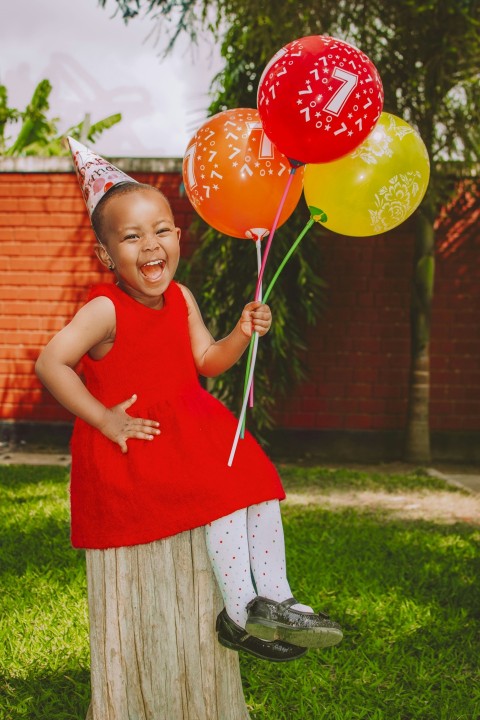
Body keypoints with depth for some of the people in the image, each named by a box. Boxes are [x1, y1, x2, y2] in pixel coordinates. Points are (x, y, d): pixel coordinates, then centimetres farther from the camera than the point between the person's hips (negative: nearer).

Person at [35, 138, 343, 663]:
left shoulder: (181, 299, 6)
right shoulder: (105, 310, -17)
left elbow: (207, 361, 13)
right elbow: (50, 364, -24)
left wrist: (242, 334, -6)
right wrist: (104, 419, -22)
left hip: (190, 424, 8)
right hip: (130, 438, -8)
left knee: (256, 476, -6)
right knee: (221, 487, -21)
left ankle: (274, 600, 0)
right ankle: (240, 615, -11)